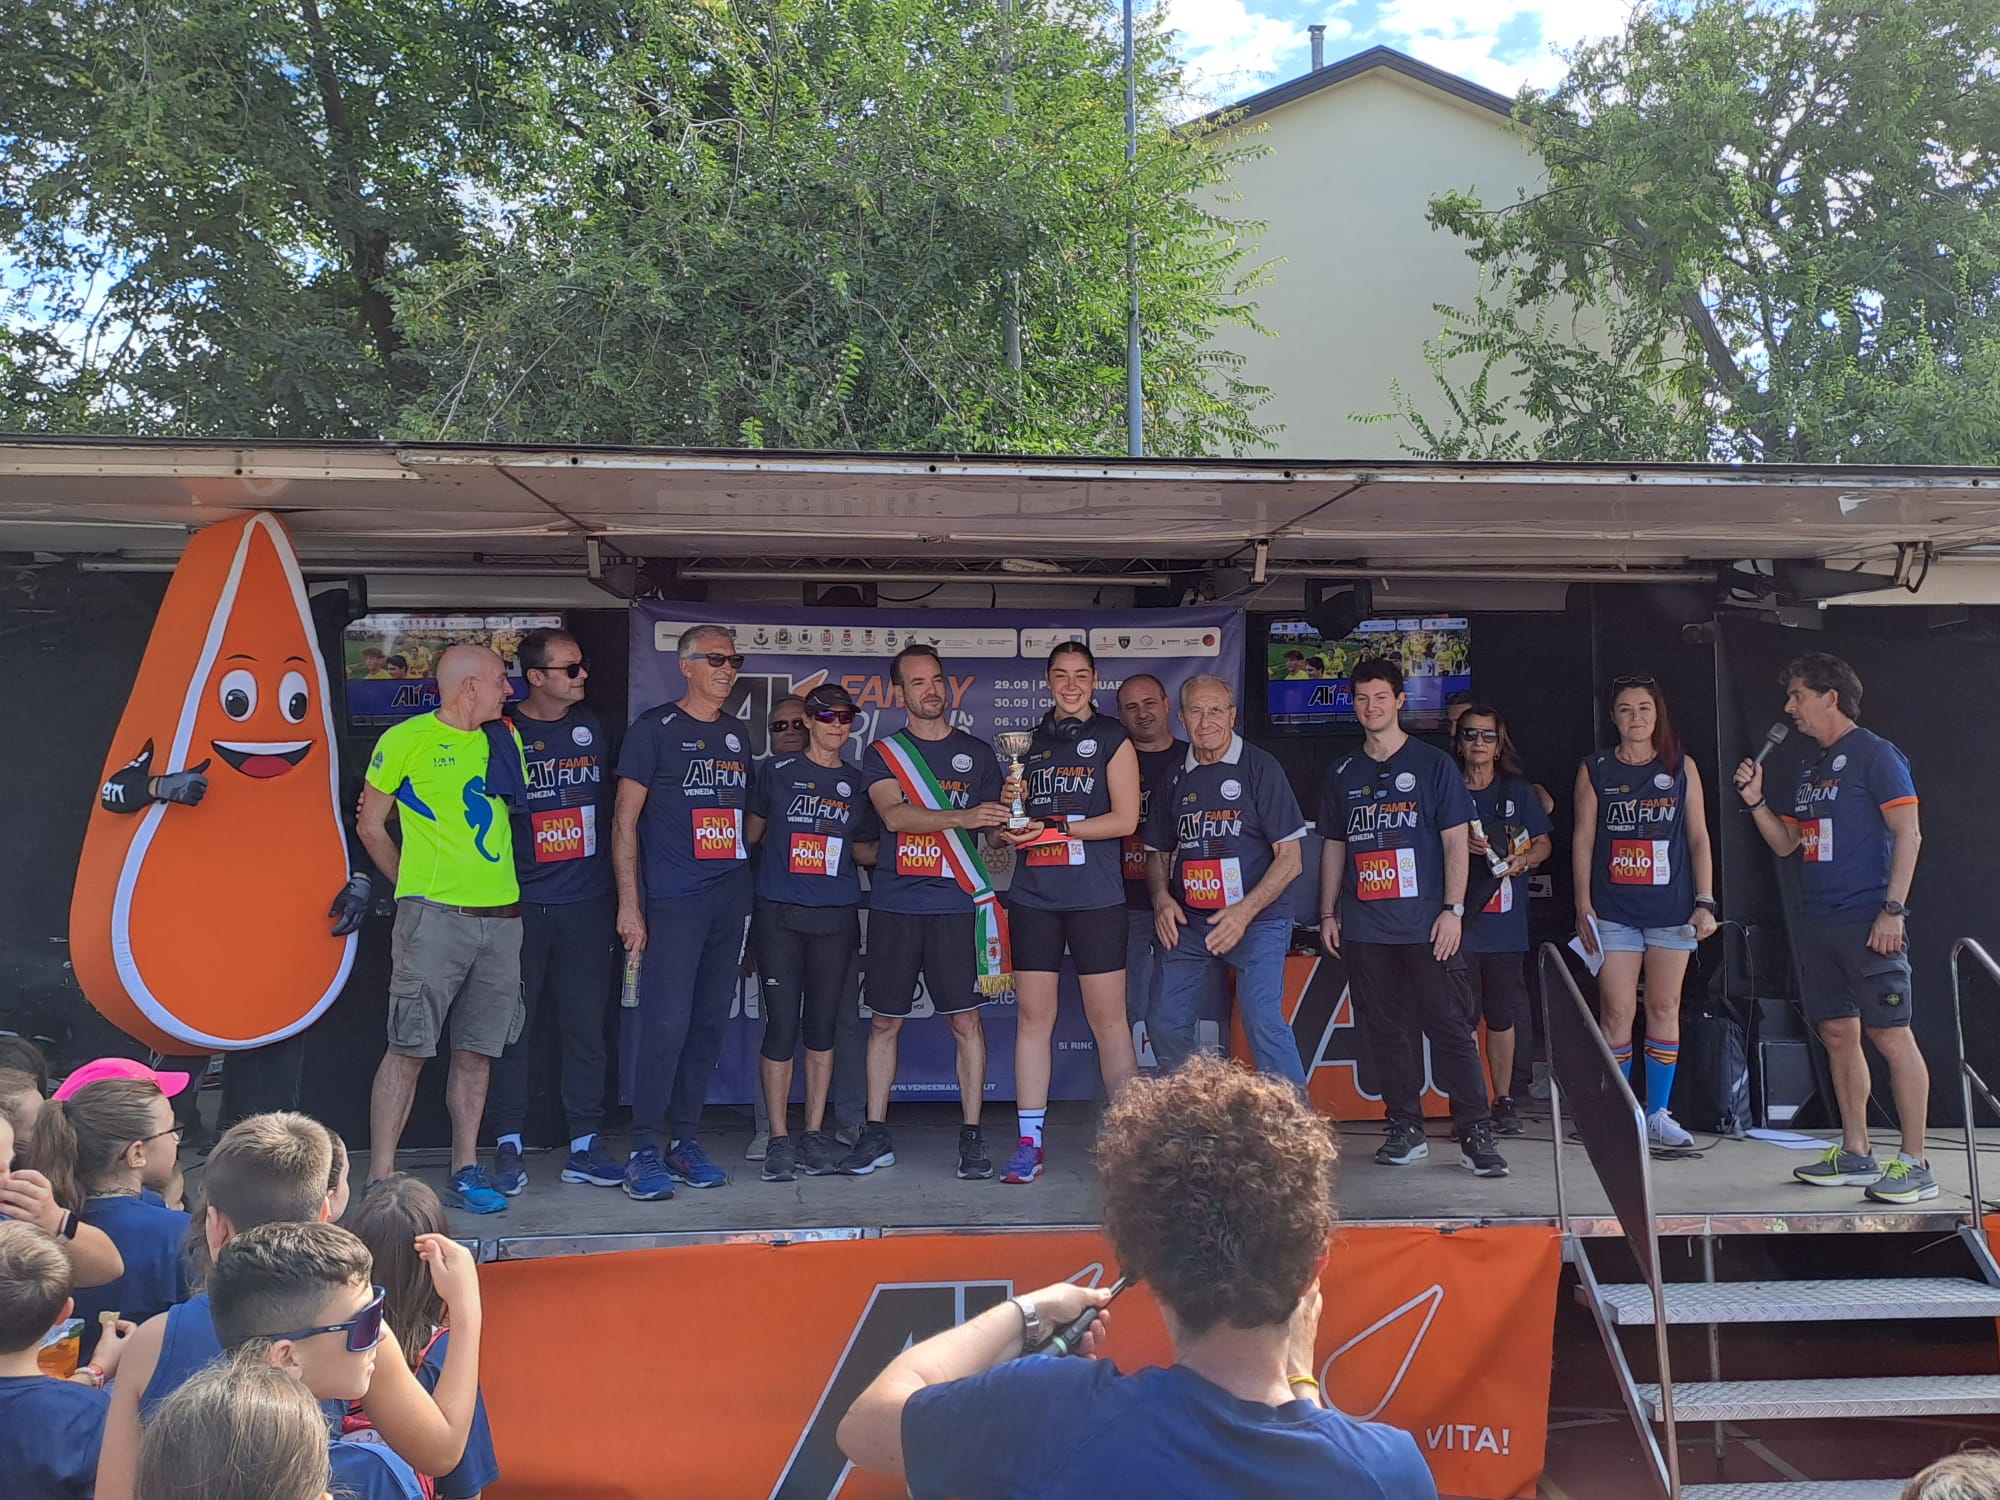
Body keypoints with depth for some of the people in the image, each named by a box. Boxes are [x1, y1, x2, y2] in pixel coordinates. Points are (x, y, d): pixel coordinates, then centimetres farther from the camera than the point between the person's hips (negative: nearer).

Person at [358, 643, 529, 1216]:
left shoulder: (505, 739, 13)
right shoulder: (405, 740, -2)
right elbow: (371, 824, 5)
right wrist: (416, 884, 7)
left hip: (501, 917, 5)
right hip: (434, 917, -5)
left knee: (477, 1049, 8)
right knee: (408, 1049, -4)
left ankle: (466, 1170, 16)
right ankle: (380, 1177, 3)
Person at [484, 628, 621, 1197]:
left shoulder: (592, 726, 10)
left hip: (585, 902, 3)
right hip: (518, 905, -3)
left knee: (586, 1027, 6)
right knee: (511, 1027, 2)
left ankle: (584, 1146, 15)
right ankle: (508, 1146, 14)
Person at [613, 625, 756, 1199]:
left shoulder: (736, 736, 16)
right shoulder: (655, 728, -1)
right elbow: (625, 821, -4)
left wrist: (748, 896, 15)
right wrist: (629, 903, -11)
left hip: (730, 898, 6)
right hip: (673, 900, -6)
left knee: (710, 1023, 7)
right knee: (666, 1023, -10)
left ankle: (684, 1141, 17)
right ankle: (645, 1150, 0)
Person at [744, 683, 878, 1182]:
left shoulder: (859, 781, 10)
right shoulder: (777, 771, 4)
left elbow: (864, 850, 15)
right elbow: (753, 832, 13)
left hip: (835, 917, 2)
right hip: (779, 915, -2)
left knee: (823, 1024, 7)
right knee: (782, 1025, -4)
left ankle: (815, 1134, 16)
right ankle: (779, 1139, 4)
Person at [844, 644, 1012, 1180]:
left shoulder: (976, 753, 11)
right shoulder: (882, 753, 7)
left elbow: (993, 830, 15)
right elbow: (894, 815, -11)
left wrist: (1009, 824, -8)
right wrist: (962, 817, -23)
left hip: (956, 905, 0)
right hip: (895, 906, 0)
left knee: (966, 1020, -2)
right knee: (884, 1021, 6)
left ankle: (971, 1136, 8)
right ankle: (876, 1136, 16)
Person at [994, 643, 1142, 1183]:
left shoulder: (1111, 738, 2)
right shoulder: (1031, 741, 15)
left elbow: (1125, 818, -6)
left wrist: (1053, 829, -12)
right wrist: (1009, 804, -2)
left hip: (1095, 897, -3)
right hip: (1033, 896, 4)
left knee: (1108, 1018, -1)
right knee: (1033, 1016, 3)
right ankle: (1028, 1143, 8)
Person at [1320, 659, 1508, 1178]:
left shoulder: (1433, 764, 3)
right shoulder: (1343, 773, 14)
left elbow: (1457, 842, 0)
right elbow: (1333, 846, 18)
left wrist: (1453, 909, -9)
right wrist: (1328, 913, 11)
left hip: (1426, 925, -4)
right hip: (1364, 928, 4)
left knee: (1451, 1028, -5)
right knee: (1385, 1032, 7)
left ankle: (1476, 1135, 0)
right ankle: (1405, 1130, 16)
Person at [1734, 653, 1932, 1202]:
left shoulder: (1874, 754, -6)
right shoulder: (1811, 768, 18)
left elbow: (1908, 834, -12)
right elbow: (1786, 844, 21)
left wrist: (1893, 909, -18)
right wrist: (1756, 802, 5)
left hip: (1867, 923, -8)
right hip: (1818, 926, 9)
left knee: (1891, 1037, -7)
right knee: (1839, 1037, 11)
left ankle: (1915, 1164, -2)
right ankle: (1855, 1155, 19)